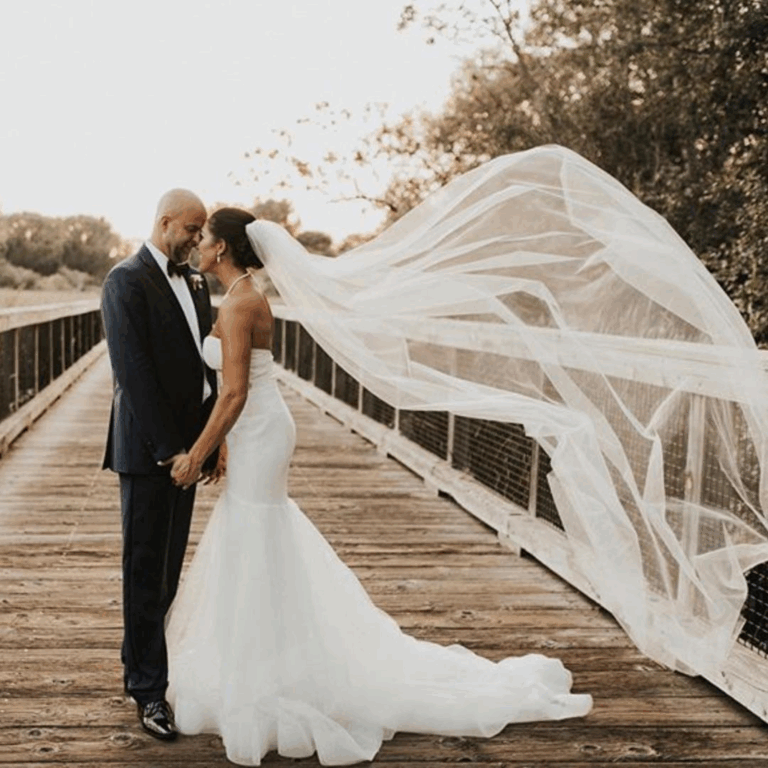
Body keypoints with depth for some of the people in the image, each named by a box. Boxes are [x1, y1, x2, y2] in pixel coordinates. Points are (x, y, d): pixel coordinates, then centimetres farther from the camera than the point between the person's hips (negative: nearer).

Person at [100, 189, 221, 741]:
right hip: (147, 448, -7)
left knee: (168, 568, 15)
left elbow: (207, 363, 12)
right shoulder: (127, 281, -12)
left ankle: (139, 664, 31)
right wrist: (168, 449, -19)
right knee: (146, 570, 2)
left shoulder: (195, 282, 13)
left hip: (184, 445, 7)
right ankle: (149, 691, 12)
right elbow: (133, 374, -18)